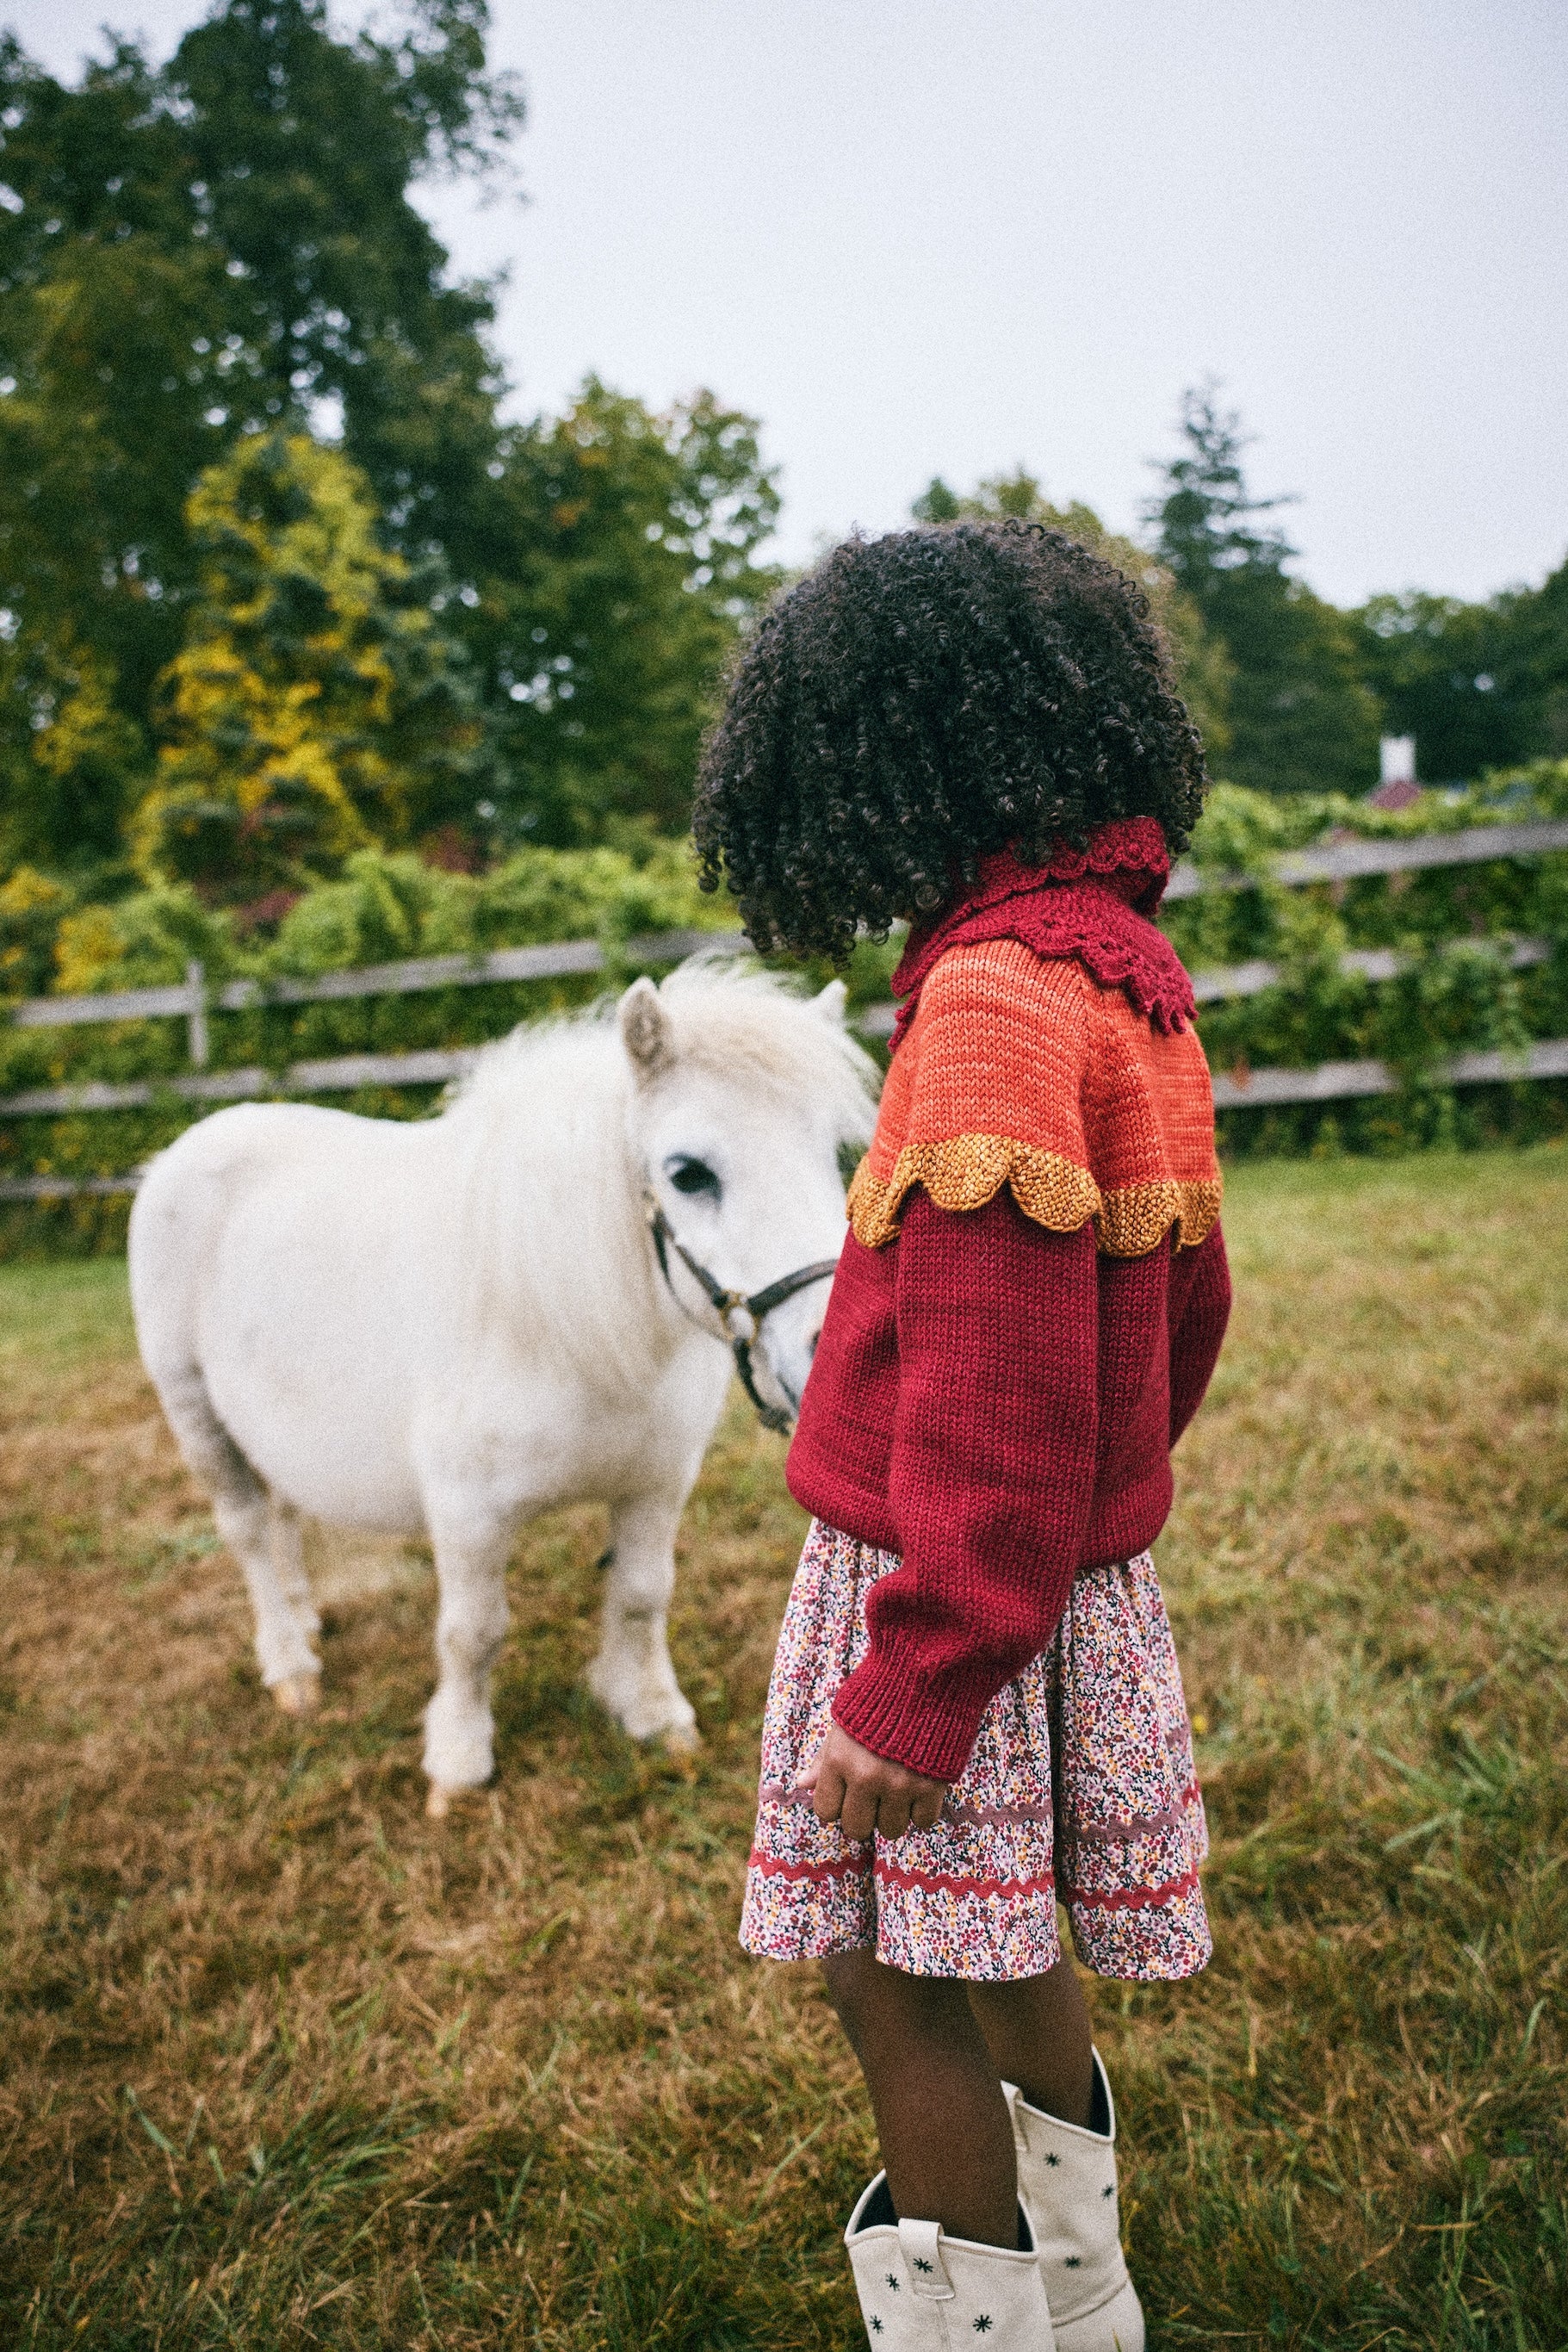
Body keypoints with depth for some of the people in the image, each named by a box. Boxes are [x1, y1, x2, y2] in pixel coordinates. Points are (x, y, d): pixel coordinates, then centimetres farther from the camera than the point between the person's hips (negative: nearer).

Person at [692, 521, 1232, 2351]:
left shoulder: (996, 989, -20)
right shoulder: (1127, 963, 7)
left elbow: (992, 1369, -24)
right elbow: (1186, 1296, 14)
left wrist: (916, 1683, -19)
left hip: (953, 1593, -9)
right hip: (1079, 1573, 9)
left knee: (897, 1983, 6)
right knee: (1005, 1960, 23)